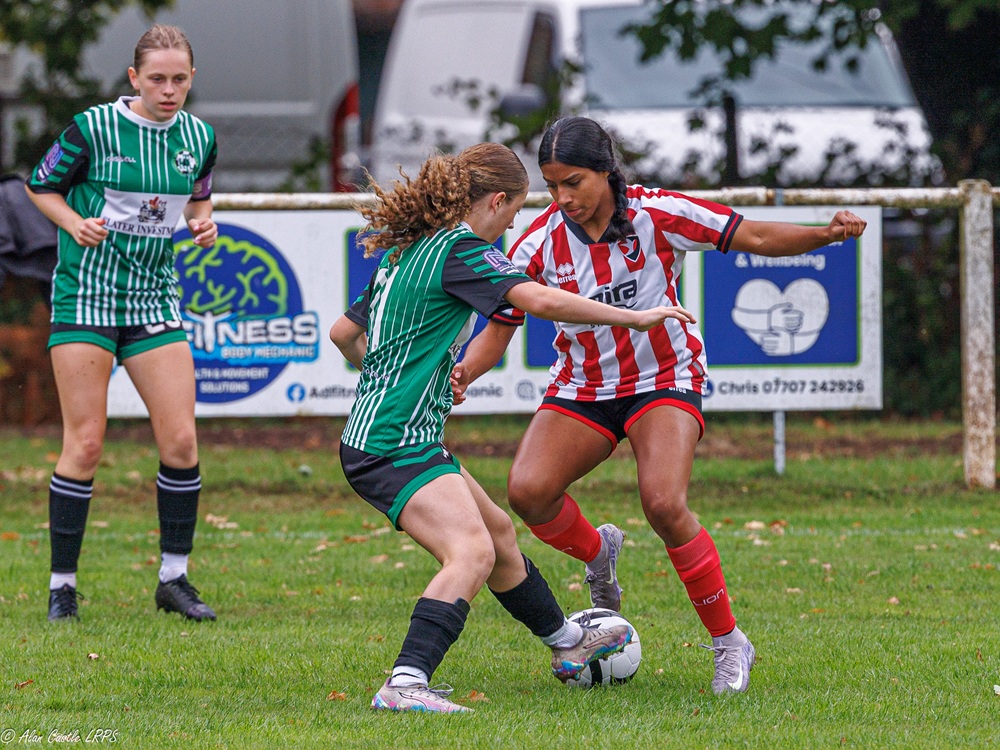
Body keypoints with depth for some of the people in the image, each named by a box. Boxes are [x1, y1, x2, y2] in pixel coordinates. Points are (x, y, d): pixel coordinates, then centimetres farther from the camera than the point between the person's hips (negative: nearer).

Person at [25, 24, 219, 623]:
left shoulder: (199, 137, 3)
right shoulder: (94, 129, -10)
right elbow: (42, 186, 2)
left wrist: (204, 223, 0)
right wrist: (75, 223, -15)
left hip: (154, 299, 4)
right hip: (86, 295, -4)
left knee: (181, 438, -4)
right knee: (85, 443, -8)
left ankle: (175, 578, 9)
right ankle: (62, 584, 2)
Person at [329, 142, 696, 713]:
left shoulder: (408, 252, 15)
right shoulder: (460, 249, -14)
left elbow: (343, 332, 24)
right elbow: (539, 300, -27)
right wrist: (635, 318, -21)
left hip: (374, 436, 11)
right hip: (396, 445, -11)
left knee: (497, 530, 26)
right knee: (471, 552, -26)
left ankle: (568, 644, 45)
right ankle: (405, 684, -40)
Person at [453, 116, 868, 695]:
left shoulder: (658, 214, -15)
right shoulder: (542, 243, -10)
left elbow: (754, 237, -11)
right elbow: (499, 329, -5)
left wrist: (827, 234, -27)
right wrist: (463, 374, -25)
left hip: (664, 380, -3)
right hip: (582, 388, 3)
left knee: (663, 503, -27)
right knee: (527, 489, -22)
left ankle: (730, 643, -10)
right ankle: (598, 551, 14)